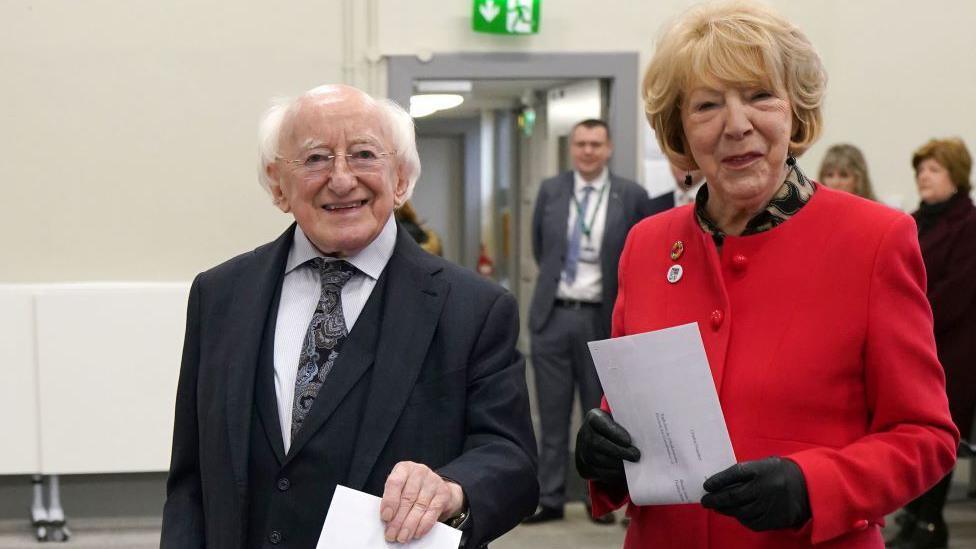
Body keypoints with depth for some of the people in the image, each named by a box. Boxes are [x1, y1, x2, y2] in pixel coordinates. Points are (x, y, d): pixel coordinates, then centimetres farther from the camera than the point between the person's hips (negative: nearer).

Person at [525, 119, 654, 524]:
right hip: (552, 314, 2)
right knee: (552, 413, 7)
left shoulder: (630, 197, -4)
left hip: (600, 319, -2)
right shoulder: (550, 191, 5)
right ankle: (550, 498, 13)